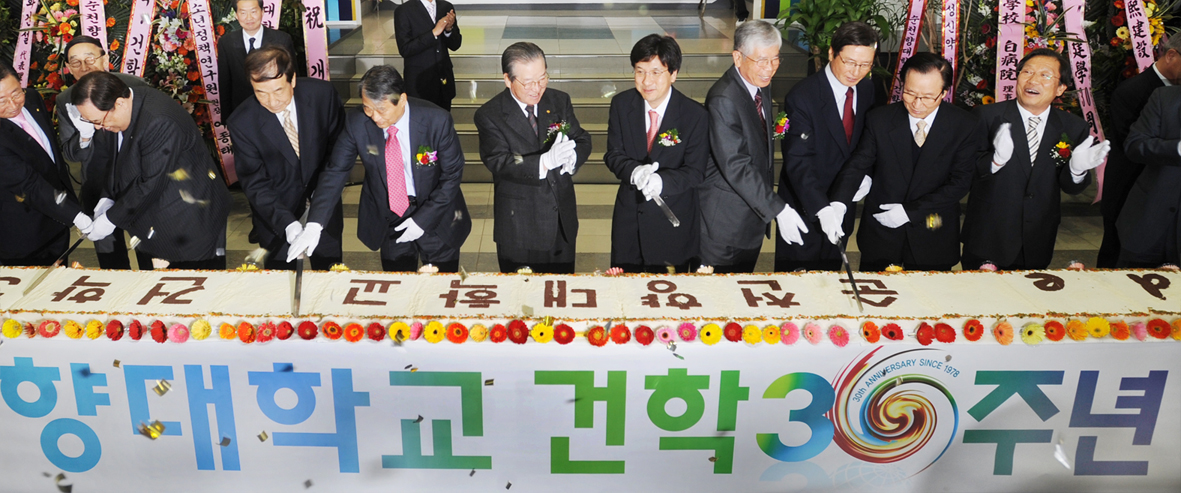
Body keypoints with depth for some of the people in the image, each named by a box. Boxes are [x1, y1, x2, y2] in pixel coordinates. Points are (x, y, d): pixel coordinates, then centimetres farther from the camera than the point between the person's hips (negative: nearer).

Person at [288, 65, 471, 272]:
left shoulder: (437, 120, -24)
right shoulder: (356, 122, -18)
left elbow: (452, 175, -13)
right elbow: (335, 171, -12)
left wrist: (423, 220, -18)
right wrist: (314, 224, -23)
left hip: (435, 216, -1)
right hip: (388, 219, 2)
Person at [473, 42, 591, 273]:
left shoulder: (560, 101, 2)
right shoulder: (489, 115, -13)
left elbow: (583, 141, 3)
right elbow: (499, 163, -24)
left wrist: (572, 157, -23)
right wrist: (545, 161, -40)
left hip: (563, 223, 4)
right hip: (519, 229, -4)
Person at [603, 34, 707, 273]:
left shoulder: (695, 115, -14)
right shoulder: (621, 104, -4)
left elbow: (695, 171, -14)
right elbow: (613, 155, -3)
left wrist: (662, 181, -35)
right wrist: (634, 171, -26)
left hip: (673, 222, -3)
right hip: (628, 216, 3)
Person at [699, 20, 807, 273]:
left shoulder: (761, 86, 6)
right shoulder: (723, 100, -24)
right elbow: (735, 166, -29)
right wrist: (778, 209, -32)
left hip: (754, 211, 8)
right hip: (725, 218, -8)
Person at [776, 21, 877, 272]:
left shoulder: (867, 88, 1)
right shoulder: (802, 96, -21)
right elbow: (798, 162, -28)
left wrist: (865, 175, -7)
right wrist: (821, 211, -40)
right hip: (806, 208, -6)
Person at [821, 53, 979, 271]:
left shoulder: (965, 126, -7)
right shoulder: (879, 120, -4)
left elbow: (960, 183, -8)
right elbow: (857, 165, -8)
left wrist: (910, 211, -15)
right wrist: (837, 205, -28)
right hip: (880, 237, 1)